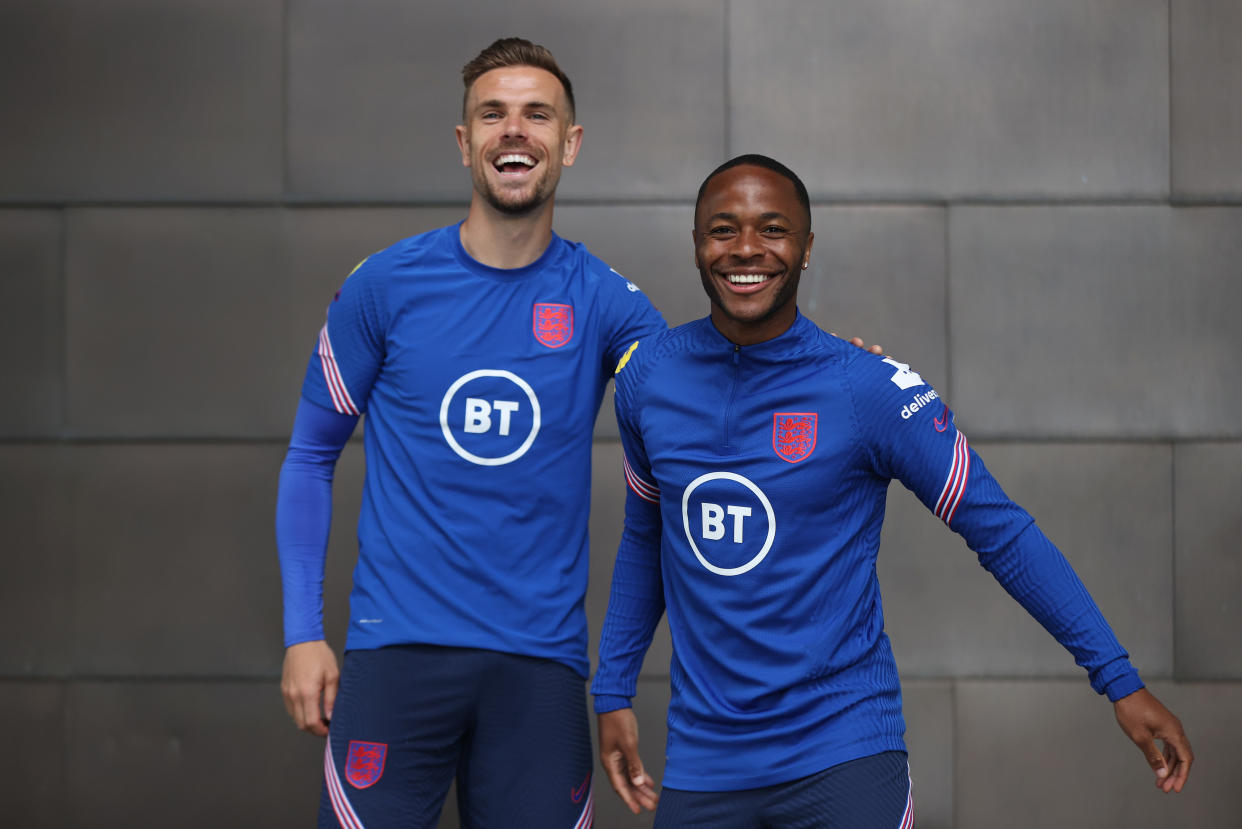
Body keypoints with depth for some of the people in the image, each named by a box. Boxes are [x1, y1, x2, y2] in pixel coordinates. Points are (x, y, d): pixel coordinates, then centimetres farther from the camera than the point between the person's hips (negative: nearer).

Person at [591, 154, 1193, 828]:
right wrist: (613, 691, 16)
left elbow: (1002, 533, -5)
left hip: (841, 757, -4)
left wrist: (1119, 681, -8)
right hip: (701, 763, 4)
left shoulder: (869, 390, -10)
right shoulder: (647, 376, 2)